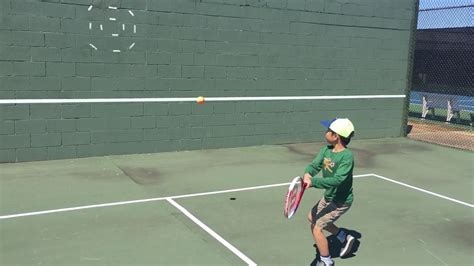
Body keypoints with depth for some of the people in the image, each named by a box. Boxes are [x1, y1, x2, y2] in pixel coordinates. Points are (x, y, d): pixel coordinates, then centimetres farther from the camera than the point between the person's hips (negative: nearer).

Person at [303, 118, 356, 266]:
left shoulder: (347, 157, -29)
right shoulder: (326, 150, -6)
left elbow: (337, 180, -38)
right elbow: (314, 165, -12)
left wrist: (313, 182, -44)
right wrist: (307, 174, -35)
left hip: (341, 202, -9)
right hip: (328, 197, 9)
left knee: (316, 227, -8)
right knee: (312, 218, 25)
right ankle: (345, 238, 35)